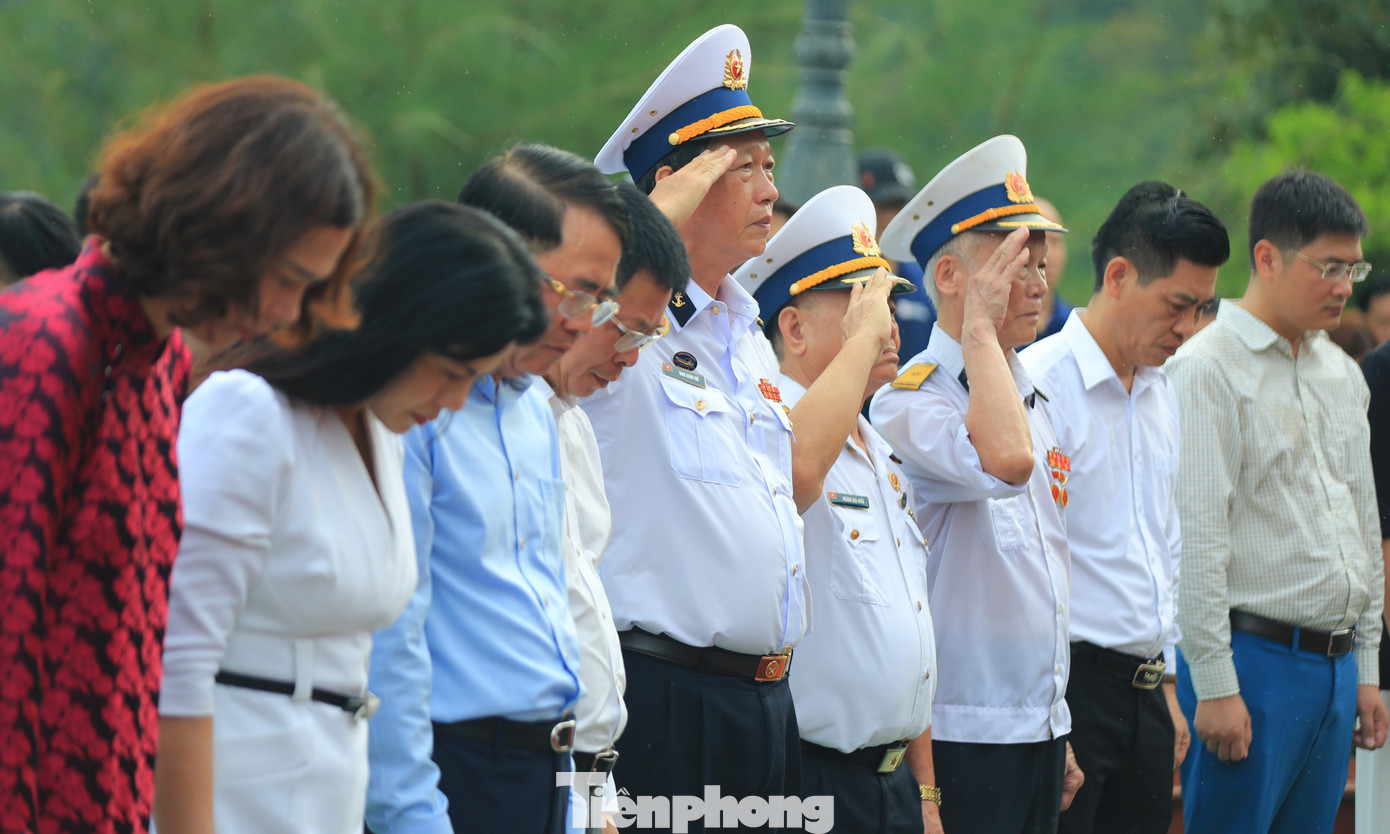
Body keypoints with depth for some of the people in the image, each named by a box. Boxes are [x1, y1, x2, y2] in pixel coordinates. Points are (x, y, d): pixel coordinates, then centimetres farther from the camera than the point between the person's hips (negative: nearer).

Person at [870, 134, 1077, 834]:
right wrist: (980, 324, -19)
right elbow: (1004, 460, -33)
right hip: (962, 732, -8)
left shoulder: (1034, 403, 17)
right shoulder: (910, 401, -11)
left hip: (1040, 724, 8)